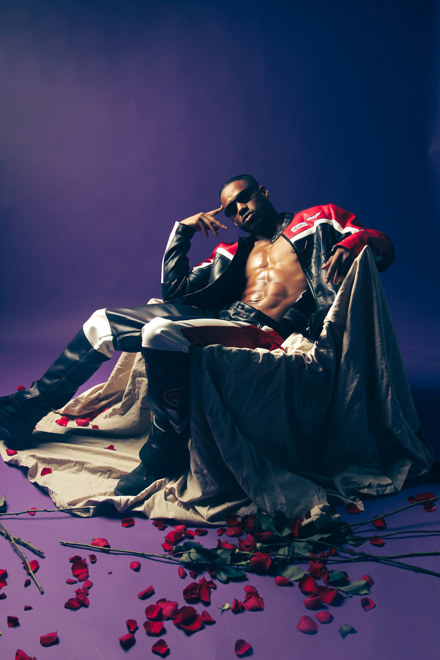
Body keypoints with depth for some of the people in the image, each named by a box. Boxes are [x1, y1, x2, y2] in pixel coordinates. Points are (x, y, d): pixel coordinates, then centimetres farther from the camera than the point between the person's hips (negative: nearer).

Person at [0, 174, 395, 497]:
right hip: (219, 319, 7)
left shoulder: (317, 220, 15)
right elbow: (175, 288, 20)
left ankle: (166, 452, -18)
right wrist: (183, 230, 11)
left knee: (161, 332, -34)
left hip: (266, 331, -7)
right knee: (102, 321, 4)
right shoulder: (234, 252, 26)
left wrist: (352, 244, -17)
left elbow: (384, 247, 6)